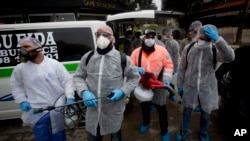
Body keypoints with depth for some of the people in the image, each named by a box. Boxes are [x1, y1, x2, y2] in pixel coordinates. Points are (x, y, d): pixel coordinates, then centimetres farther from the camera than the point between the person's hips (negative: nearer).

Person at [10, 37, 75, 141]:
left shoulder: (54, 64, -5)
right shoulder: (20, 68, -1)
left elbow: (67, 80, -3)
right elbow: (16, 86, 13)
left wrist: (70, 97, -14)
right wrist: (22, 101, 0)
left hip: (57, 110, -1)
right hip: (36, 113, 1)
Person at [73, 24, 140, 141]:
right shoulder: (87, 57, 0)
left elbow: (134, 77, 2)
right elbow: (78, 77, 6)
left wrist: (122, 91, -14)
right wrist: (84, 92, -13)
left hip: (114, 112, -2)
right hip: (93, 111, 3)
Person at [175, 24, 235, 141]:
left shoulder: (215, 50, -11)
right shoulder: (188, 49, -8)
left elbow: (230, 58, -34)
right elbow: (182, 69, 0)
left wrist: (218, 39, -42)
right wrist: (180, 85, 3)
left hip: (207, 89, 0)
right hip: (190, 87, 0)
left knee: (206, 114, 18)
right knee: (187, 111, 16)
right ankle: (184, 131, 43)